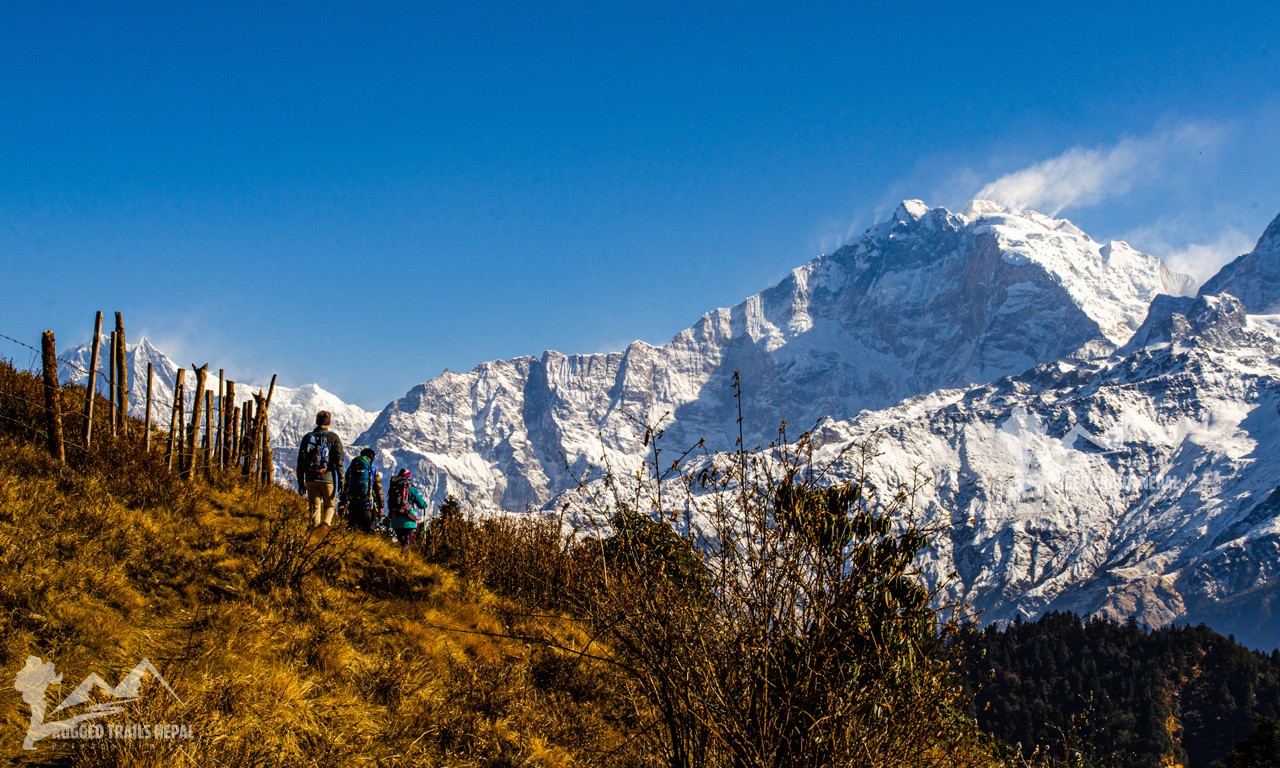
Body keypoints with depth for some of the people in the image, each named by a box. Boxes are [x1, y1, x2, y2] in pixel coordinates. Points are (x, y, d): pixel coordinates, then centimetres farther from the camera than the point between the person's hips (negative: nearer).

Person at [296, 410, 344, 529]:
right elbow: (339, 462, -4)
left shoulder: (307, 437, 10)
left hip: (310, 479, 2)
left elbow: (300, 462, 11)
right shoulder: (333, 438, 0)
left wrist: (300, 482, 17)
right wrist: (341, 482, 0)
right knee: (329, 505, 10)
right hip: (327, 478, -2)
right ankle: (325, 524, -13)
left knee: (315, 507, 7)